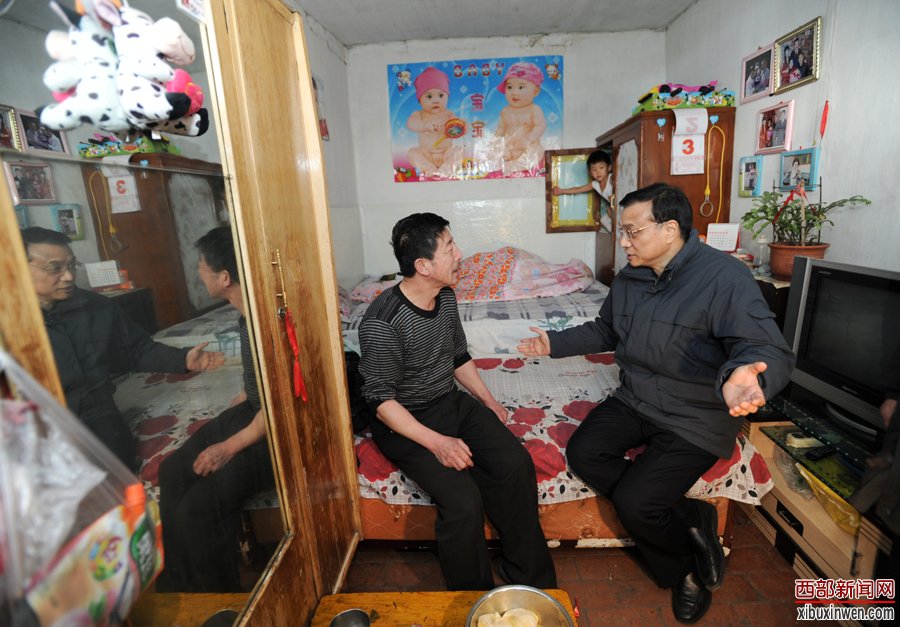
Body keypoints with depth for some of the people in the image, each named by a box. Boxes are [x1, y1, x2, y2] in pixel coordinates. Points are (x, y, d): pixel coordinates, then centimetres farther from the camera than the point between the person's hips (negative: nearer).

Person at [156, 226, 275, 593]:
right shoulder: (246, 311, 4)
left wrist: (230, 446, -18)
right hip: (253, 411, 10)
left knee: (200, 506, -16)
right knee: (174, 470, 10)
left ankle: (215, 599, 12)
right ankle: (175, 585, 26)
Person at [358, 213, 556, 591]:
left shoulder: (446, 297, 1)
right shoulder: (382, 322, -23)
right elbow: (380, 400, -19)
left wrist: (488, 400, 6)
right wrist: (437, 442, -24)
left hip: (452, 403, 7)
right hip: (405, 423, -6)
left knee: (517, 464, -14)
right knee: (463, 500, -25)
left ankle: (531, 579, 7)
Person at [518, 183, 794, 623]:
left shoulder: (724, 277, -19)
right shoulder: (629, 278, 4)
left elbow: (770, 351, -25)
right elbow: (604, 330, 19)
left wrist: (744, 374, -48)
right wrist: (555, 343, 9)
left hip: (694, 419, -7)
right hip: (634, 402, 7)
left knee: (633, 502, -15)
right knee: (582, 454, -12)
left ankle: (689, 564, 21)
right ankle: (690, 521, 4)